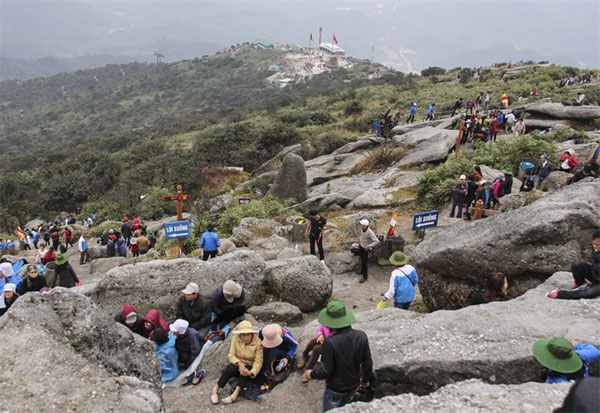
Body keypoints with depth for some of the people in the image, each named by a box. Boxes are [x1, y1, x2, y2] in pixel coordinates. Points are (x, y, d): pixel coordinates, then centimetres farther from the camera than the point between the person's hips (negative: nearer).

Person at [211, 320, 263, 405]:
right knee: (230, 368, -30)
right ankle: (215, 390, -23)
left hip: (250, 367, -1)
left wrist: (251, 372, -41)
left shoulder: (258, 343, -18)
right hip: (238, 365, 1)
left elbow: (258, 361, -22)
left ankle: (235, 394, -40)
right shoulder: (236, 339, -12)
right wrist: (239, 363, -31)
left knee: (246, 369, -34)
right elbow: (231, 355, -10)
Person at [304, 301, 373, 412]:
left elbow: (325, 371, -23)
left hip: (335, 388, -4)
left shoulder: (330, 342, -32)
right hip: (353, 385, 4)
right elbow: (367, 362, -7)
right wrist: (366, 379, 12)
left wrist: (311, 374, -3)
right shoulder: (362, 336, -19)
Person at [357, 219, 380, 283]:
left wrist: (369, 246, -31)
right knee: (362, 260, 25)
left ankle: (365, 276, 18)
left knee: (364, 262, 2)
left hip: (366, 249, -7)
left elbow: (377, 241, -32)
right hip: (361, 246, 7)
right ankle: (362, 271, 47)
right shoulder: (362, 229, -12)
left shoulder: (370, 233, -33)